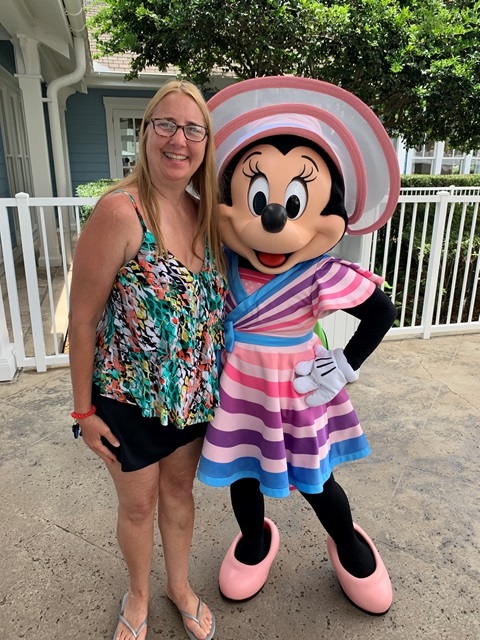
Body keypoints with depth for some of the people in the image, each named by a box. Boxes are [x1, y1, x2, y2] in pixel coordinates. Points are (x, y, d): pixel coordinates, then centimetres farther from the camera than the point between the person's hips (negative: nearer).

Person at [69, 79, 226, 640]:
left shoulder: (205, 212, -2)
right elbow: (83, 319, -16)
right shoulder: (120, 210, -21)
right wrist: (84, 409, -10)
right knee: (138, 505, 18)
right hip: (130, 394, -5)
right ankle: (138, 594, 50)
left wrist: (210, 376, 6)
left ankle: (179, 585, 52)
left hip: (193, 391, 5)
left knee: (179, 491, 24)